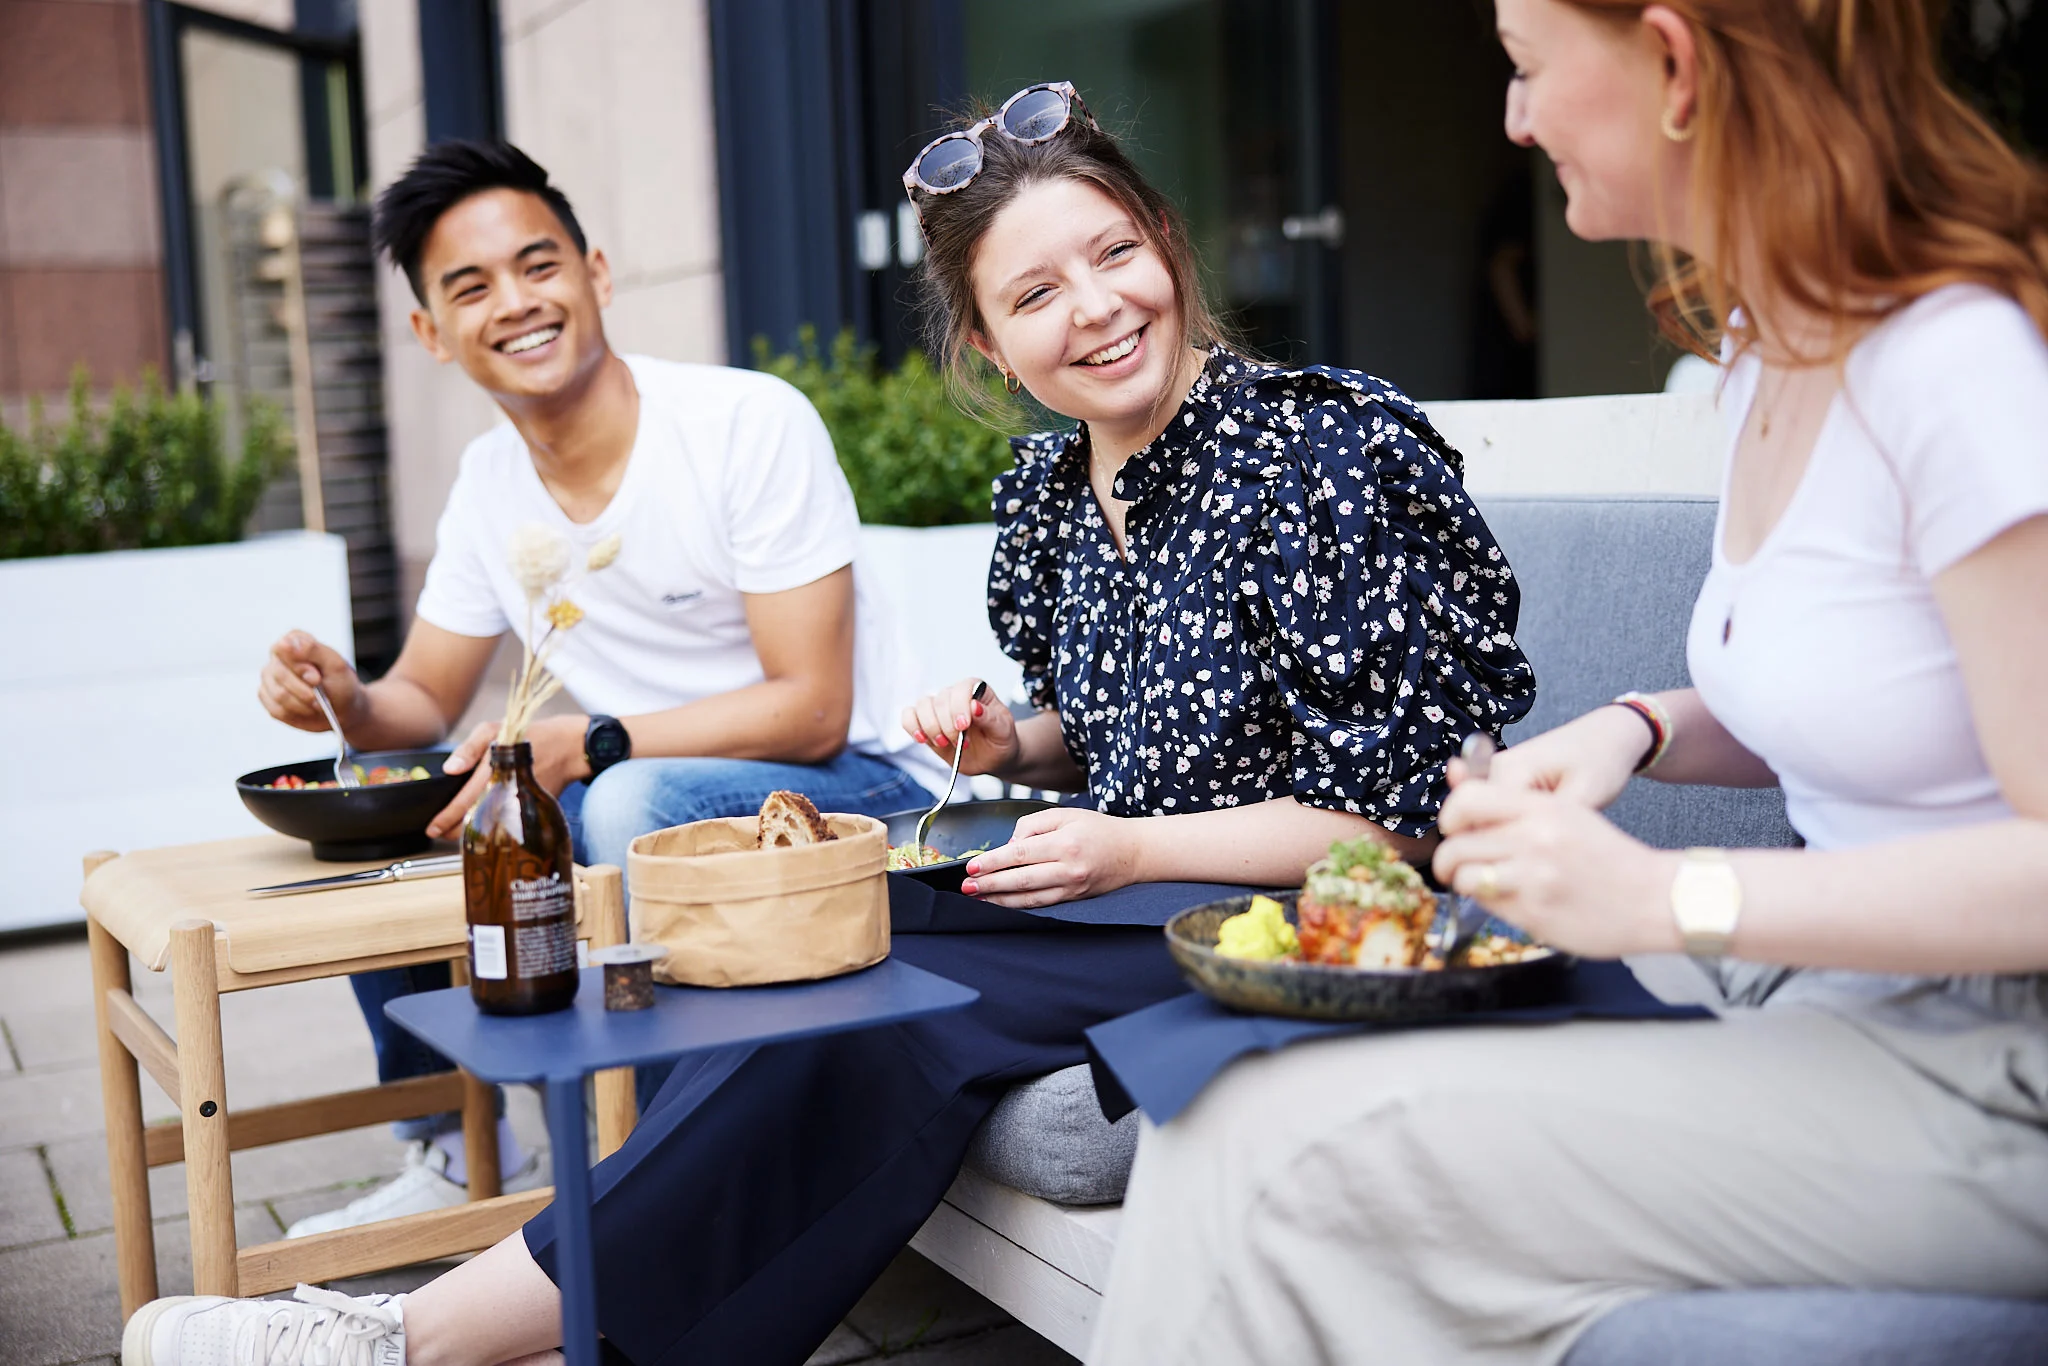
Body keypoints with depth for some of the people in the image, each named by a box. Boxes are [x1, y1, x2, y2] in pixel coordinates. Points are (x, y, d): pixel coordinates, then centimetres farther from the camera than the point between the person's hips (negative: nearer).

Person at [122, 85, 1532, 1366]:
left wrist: (1132, 849, -19)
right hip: (1129, 890, 7)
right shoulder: (1046, 491, 6)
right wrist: (1018, 747, -1)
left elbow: (1391, 812, -16)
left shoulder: (1308, 452, -17)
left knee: (876, 999, -23)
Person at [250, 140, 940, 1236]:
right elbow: (428, 701, 11)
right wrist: (348, 701, -12)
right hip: (641, 793, 7)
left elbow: (811, 712, -20)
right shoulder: (488, 480, 3)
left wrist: (583, 745, -28)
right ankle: (457, 1154, 15)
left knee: (634, 803, -35)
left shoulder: (753, 424, -18)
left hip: (848, 787, -7)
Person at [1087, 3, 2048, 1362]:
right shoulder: (1772, 344, 9)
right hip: (1822, 1003, 8)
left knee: (1305, 1146, -19)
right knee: (1239, 1107, -7)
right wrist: (1637, 728, 2)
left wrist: (1667, 899, -24)